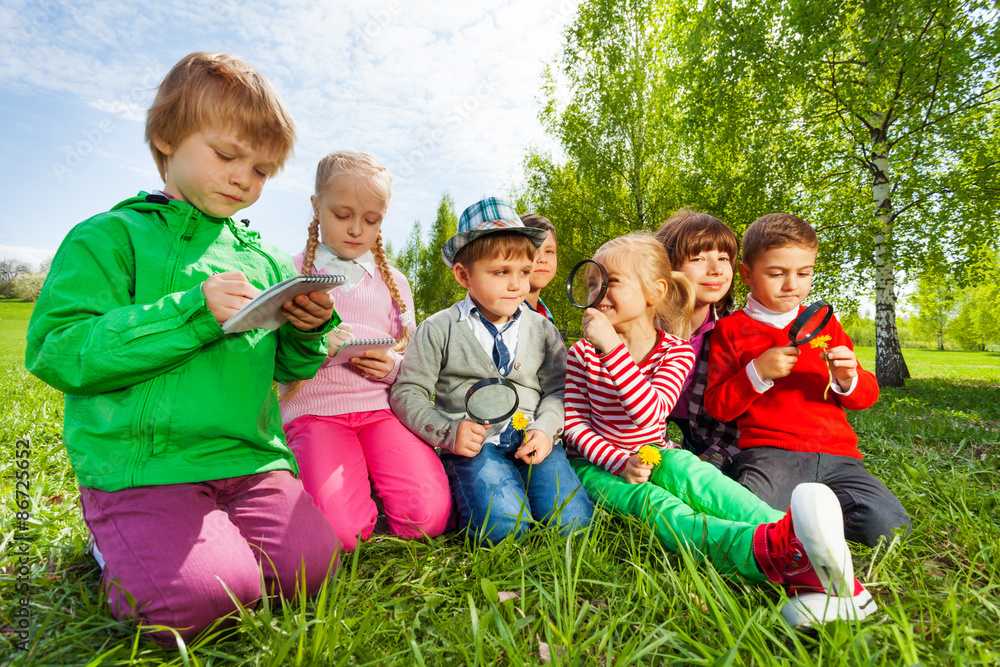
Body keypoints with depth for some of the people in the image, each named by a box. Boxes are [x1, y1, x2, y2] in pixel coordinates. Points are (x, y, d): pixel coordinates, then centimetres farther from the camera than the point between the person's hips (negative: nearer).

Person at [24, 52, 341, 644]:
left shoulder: (264, 259, 14)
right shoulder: (109, 237, 2)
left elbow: (286, 367, 19)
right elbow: (56, 352, -10)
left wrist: (309, 330, -5)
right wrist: (190, 312, -21)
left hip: (252, 458, 4)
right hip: (141, 464, -3)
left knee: (307, 565, -13)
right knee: (196, 600, -20)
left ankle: (214, 536, 15)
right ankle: (126, 548, 12)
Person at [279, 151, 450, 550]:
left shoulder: (393, 282, 16)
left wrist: (393, 366, -8)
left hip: (382, 407, 2)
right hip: (314, 409, -2)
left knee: (428, 517, -18)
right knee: (337, 531, -24)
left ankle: (373, 477, 12)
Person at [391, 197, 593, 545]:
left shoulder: (542, 330, 11)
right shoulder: (438, 330, 2)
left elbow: (556, 390, 11)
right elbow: (408, 394, 2)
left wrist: (544, 429, -9)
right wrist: (449, 432, -13)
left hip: (532, 441, 3)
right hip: (473, 443, -2)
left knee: (571, 521, -18)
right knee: (501, 526, -26)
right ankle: (465, 493, 3)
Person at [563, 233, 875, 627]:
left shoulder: (676, 353, -4)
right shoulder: (583, 353, -3)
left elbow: (649, 413, -23)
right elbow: (575, 424, -6)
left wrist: (613, 347, -31)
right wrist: (621, 462, -22)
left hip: (655, 454, 2)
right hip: (598, 463, -2)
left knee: (695, 474, -33)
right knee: (654, 503, -33)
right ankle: (765, 550, -60)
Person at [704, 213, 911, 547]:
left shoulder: (824, 323, 19)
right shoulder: (731, 329, 6)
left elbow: (867, 396, 20)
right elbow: (716, 406, 2)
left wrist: (848, 378, -5)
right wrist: (757, 373, -13)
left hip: (835, 454, 5)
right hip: (770, 452, -5)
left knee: (890, 526, -18)